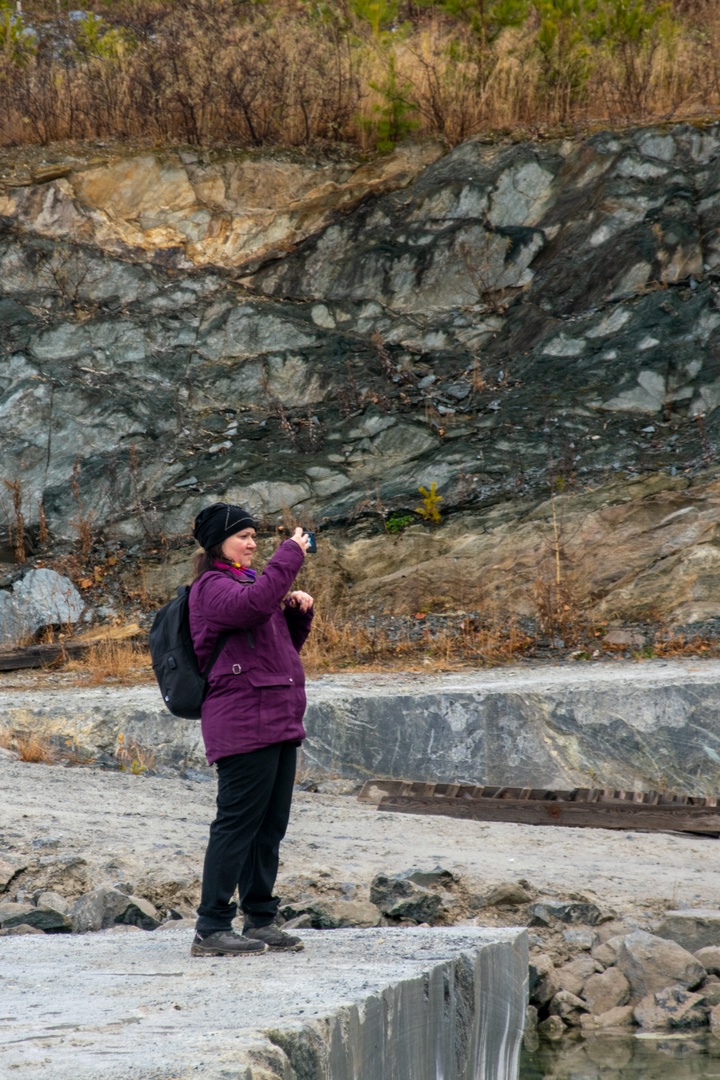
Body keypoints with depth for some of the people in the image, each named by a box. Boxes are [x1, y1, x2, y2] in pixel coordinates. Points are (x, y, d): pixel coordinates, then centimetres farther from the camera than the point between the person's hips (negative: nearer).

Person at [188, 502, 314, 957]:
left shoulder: (248, 581, 22)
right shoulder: (212, 587, -6)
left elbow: (287, 644, 27)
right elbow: (252, 605, -28)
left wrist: (299, 611, 8)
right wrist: (291, 555, -20)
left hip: (278, 723, 10)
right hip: (244, 723, -10)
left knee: (270, 826, 11)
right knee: (238, 824, -10)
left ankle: (261, 921, 17)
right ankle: (212, 929, -9)